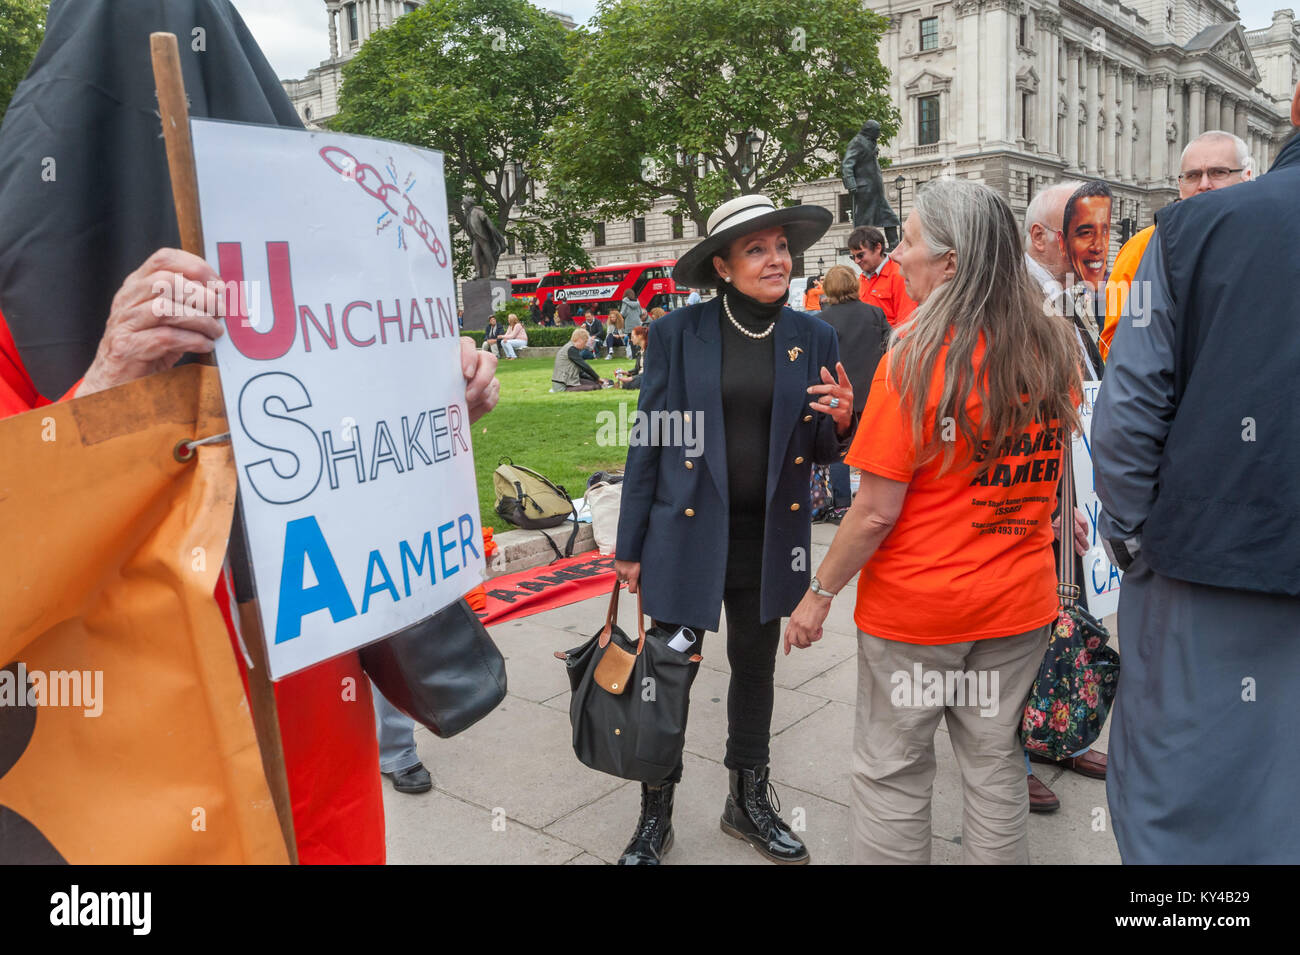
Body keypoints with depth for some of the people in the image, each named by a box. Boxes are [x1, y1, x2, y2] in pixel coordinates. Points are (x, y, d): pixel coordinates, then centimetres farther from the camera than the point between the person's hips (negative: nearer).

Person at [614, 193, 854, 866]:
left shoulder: (813, 339, 2)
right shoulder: (679, 333, -5)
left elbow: (818, 451, 6)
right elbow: (649, 443, -3)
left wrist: (842, 421, -17)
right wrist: (631, 546, -3)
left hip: (769, 539, 3)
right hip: (687, 534, -2)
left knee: (756, 671, 18)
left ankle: (748, 804, 40)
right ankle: (654, 819, 28)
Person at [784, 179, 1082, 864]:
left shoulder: (918, 358, -20)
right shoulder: (1054, 350, -1)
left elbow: (877, 512, -19)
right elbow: (1049, 481, 12)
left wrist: (819, 594, -8)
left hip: (915, 608, -5)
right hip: (1019, 602, 6)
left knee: (891, 776, 11)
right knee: (995, 767, 19)